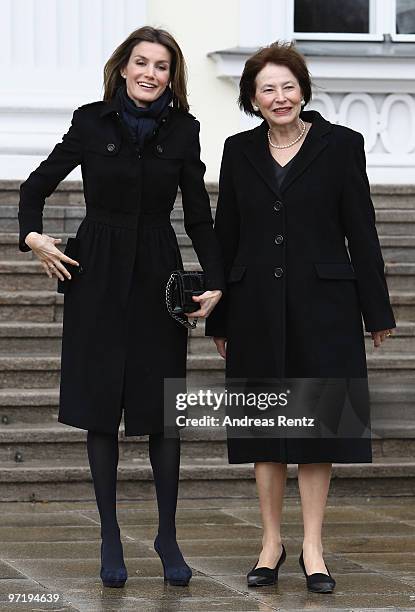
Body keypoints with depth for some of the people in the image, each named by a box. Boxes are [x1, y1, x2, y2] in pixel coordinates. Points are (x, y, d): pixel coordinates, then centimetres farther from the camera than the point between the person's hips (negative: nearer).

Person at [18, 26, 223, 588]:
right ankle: (110, 537, 11)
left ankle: (168, 536, 13)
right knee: (101, 407, 2)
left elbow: (198, 216, 5)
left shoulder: (182, 131, 2)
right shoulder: (92, 122, -1)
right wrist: (33, 235, -12)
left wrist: (214, 282, -6)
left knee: (164, 410, 1)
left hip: (158, 277, 1)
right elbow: (36, 186, 6)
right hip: (98, 278, -1)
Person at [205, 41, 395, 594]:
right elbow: (225, 236, 10)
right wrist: (219, 319, 9)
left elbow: (361, 231, -1)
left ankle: (313, 548, 6)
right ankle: (272, 541, 17)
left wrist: (377, 310, -2)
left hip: (323, 305, -2)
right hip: (258, 308, 2)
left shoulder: (340, 145, -1)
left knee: (317, 422, 0)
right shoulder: (239, 151, 6)